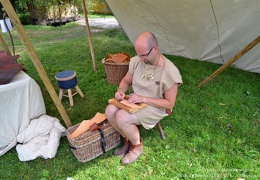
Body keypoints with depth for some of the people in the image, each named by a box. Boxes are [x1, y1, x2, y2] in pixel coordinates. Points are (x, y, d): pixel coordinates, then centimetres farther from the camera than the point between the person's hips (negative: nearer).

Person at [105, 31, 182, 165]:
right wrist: (121, 90, -14)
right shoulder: (136, 61, -7)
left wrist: (144, 99, -26)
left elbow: (169, 104, -17)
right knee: (110, 110, -19)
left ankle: (137, 145, 3)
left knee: (122, 117, -27)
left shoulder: (170, 71, -23)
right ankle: (128, 139, 6)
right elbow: (126, 80, 10)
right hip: (135, 101, 6)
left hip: (155, 107, -5)